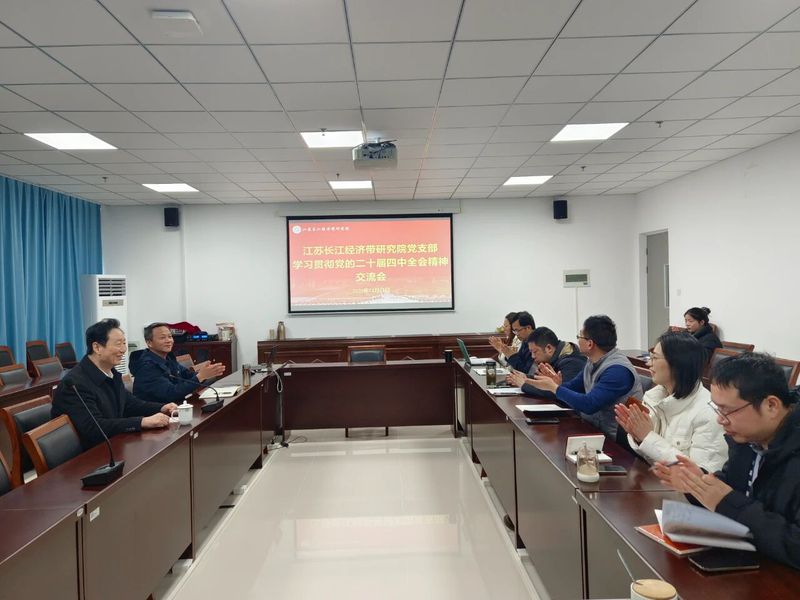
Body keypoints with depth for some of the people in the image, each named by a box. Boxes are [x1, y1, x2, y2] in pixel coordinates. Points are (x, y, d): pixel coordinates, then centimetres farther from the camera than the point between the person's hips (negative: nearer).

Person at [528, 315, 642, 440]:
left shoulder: (617, 370, -22)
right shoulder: (593, 362, 6)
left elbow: (589, 405, -28)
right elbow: (573, 386, 15)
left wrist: (553, 387, -17)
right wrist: (559, 384, -9)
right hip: (592, 429, 8)